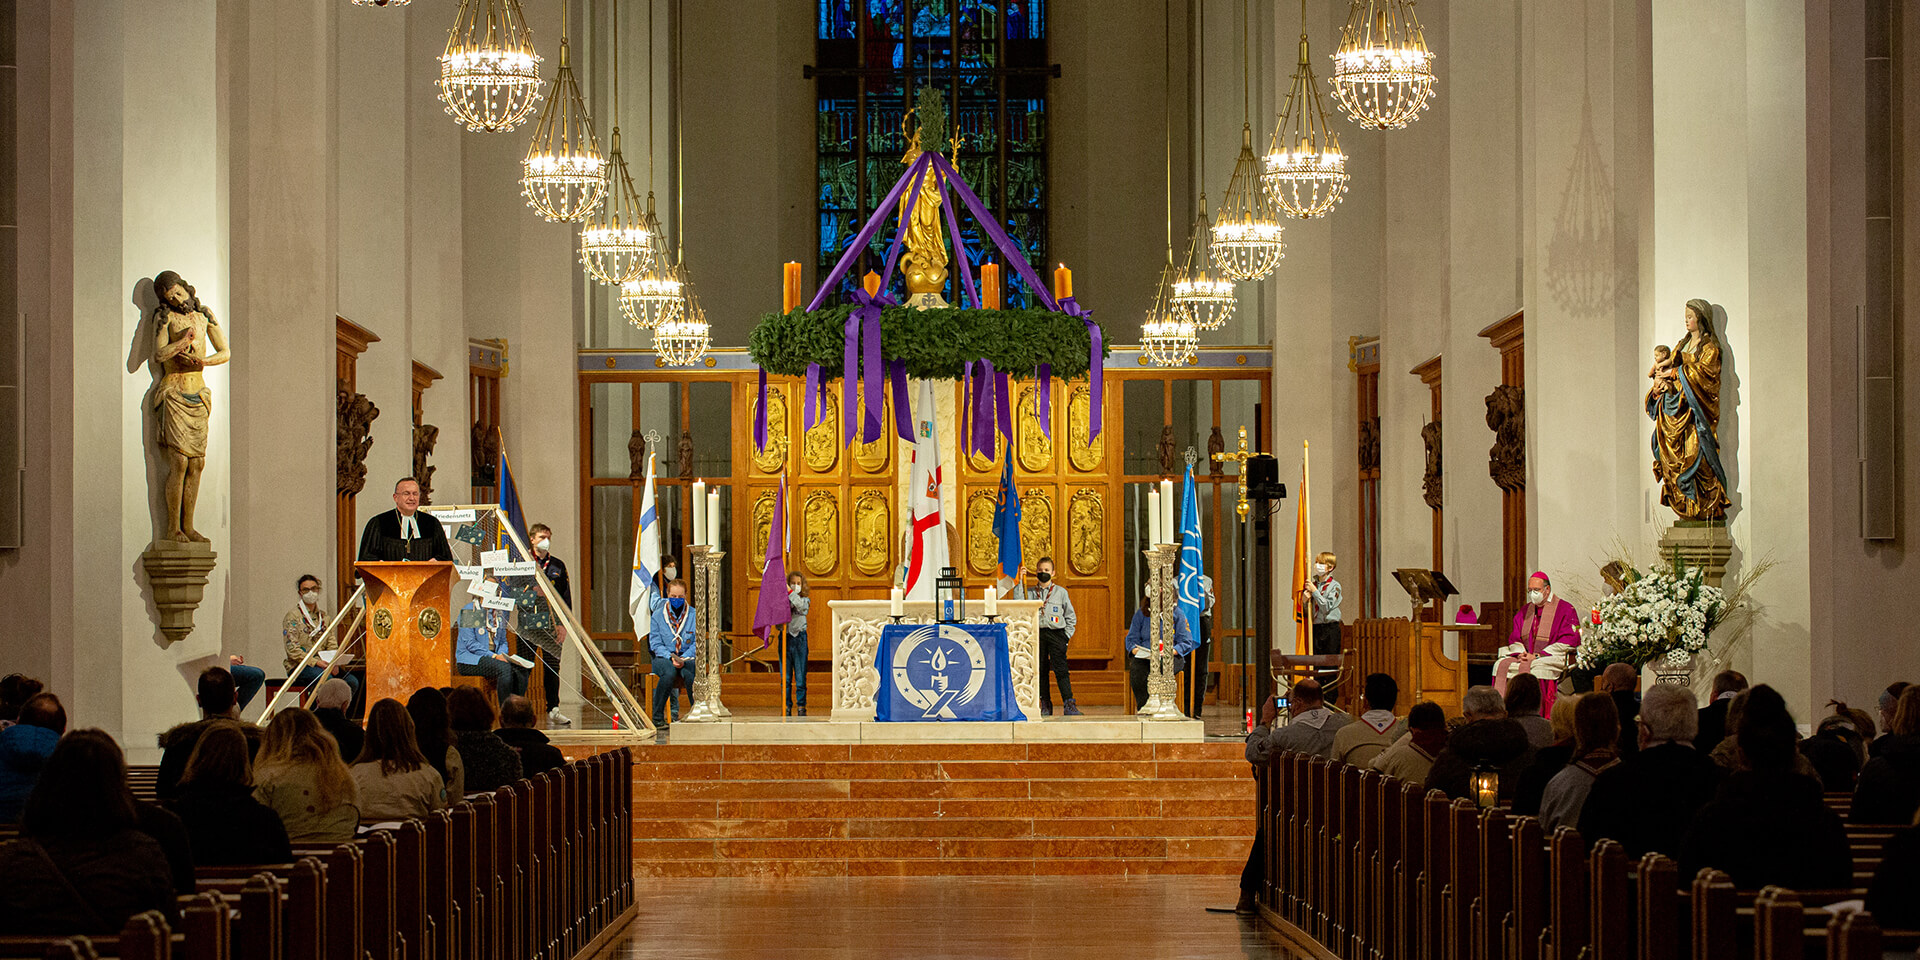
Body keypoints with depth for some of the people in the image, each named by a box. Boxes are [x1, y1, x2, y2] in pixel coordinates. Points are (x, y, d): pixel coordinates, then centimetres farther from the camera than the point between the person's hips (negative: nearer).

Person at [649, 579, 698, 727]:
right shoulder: (657, 615, 4)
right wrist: (671, 657, -16)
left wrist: (684, 658, -15)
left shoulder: (693, 615, 5)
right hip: (664, 658, 0)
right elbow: (655, 644, 0)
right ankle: (657, 716, -28)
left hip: (687, 658, 0)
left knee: (688, 673, -36)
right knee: (670, 672, -36)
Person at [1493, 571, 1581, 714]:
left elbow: (1566, 643, -10)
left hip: (1553, 659, -6)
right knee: (1501, 665, -20)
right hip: (1525, 657, 6)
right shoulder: (1524, 610, 19)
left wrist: (1537, 656, -15)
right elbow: (1514, 639, 17)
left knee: (1530, 668, -35)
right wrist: (1520, 653, -7)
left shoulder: (1566, 610, -1)